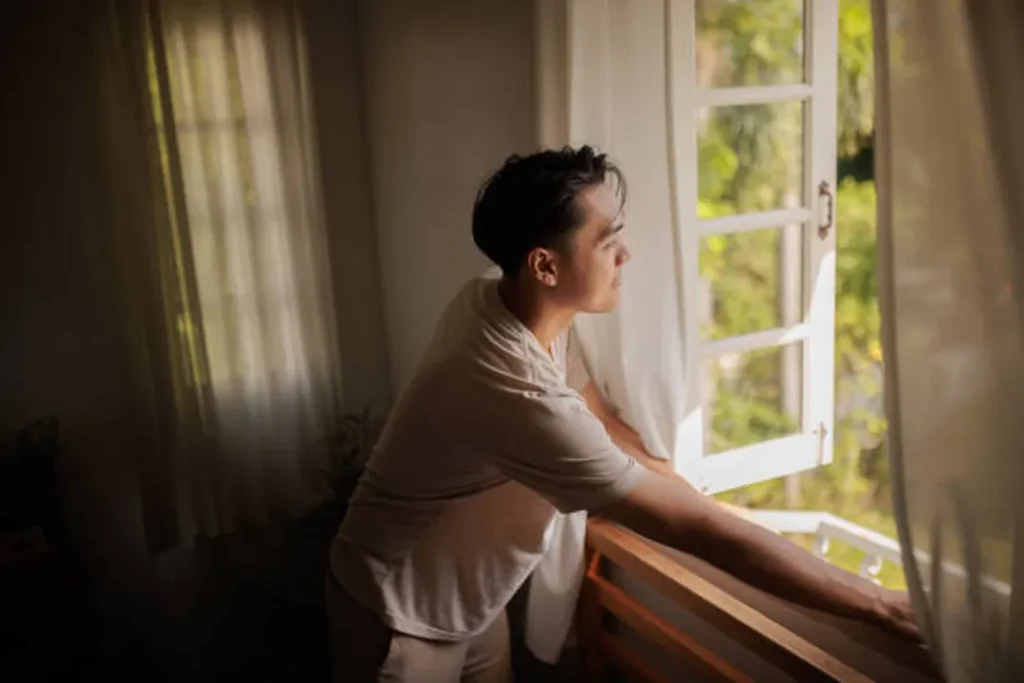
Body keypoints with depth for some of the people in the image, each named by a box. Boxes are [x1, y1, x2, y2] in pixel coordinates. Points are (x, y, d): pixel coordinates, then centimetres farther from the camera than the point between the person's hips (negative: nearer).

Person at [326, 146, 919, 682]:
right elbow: (700, 530, -35)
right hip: (400, 616, -7)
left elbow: (599, 420, 6)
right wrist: (882, 604, -26)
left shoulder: (493, 301, -11)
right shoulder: (523, 399, -39)